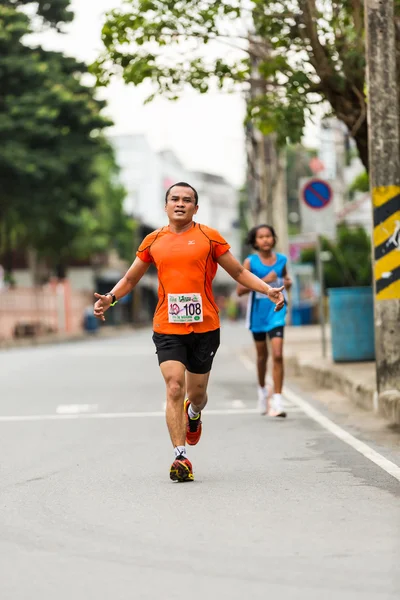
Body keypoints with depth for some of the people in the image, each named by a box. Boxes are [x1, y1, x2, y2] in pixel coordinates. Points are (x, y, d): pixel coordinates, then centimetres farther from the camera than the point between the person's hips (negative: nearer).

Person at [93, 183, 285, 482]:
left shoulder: (209, 237, 4)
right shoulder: (153, 241, 8)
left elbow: (239, 272, 9)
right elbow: (131, 279, 18)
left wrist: (269, 290, -4)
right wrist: (111, 298, 0)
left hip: (205, 326, 0)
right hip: (167, 327, 0)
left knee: (196, 392, 8)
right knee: (174, 388, -14)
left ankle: (193, 414, 46)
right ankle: (181, 457, -12)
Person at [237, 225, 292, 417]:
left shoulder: (281, 260, 2)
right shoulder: (250, 262, -6)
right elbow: (240, 289, -12)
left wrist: (288, 283, -4)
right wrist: (263, 280, -21)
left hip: (276, 311, 0)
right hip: (258, 313, 0)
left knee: (277, 355, -13)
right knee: (262, 355, 15)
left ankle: (277, 400, -12)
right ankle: (262, 390, 40)